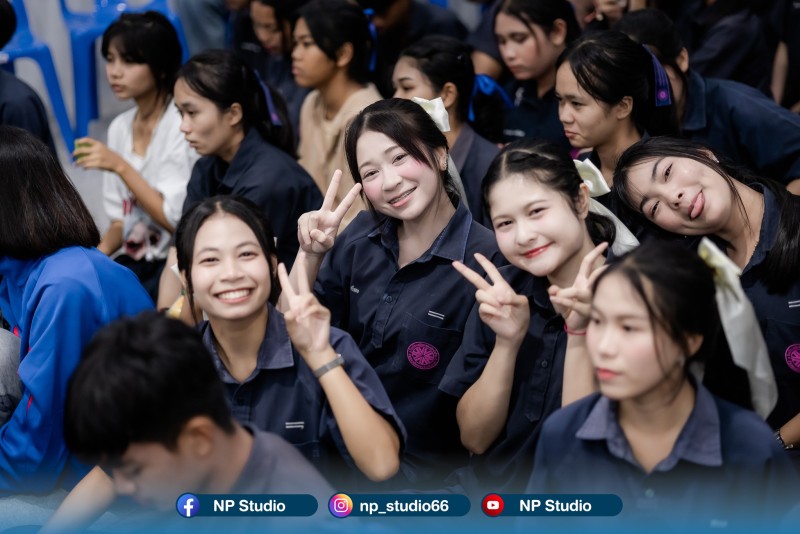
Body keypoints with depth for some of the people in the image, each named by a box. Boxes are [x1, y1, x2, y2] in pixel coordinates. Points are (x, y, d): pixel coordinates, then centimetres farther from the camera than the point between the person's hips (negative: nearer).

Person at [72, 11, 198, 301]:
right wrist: (97, 255, -6)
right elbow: (121, 219, 13)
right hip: (132, 258, 6)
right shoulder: (120, 127, 9)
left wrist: (120, 166, -20)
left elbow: (177, 220, -17)